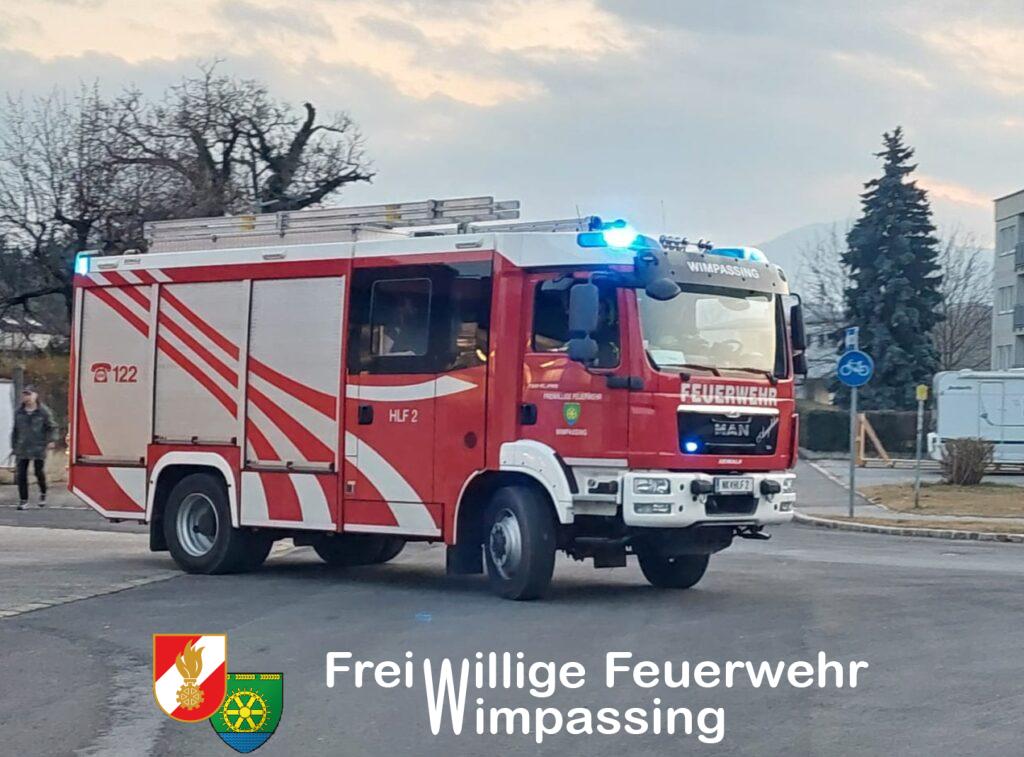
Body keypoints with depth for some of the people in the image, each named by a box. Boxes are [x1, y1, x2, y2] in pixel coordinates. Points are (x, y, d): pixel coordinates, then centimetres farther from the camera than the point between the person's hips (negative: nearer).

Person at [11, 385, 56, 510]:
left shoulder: (43, 411, -5)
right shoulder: (19, 412, 6)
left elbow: (51, 427, 1)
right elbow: (15, 430, 13)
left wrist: (50, 440, -10)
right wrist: (14, 446, 12)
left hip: (38, 448, -3)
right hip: (22, 448, 3)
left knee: (39, 472, 4)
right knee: (21, 474, -1)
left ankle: (43, 493, 33)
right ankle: (24, 500, 7)